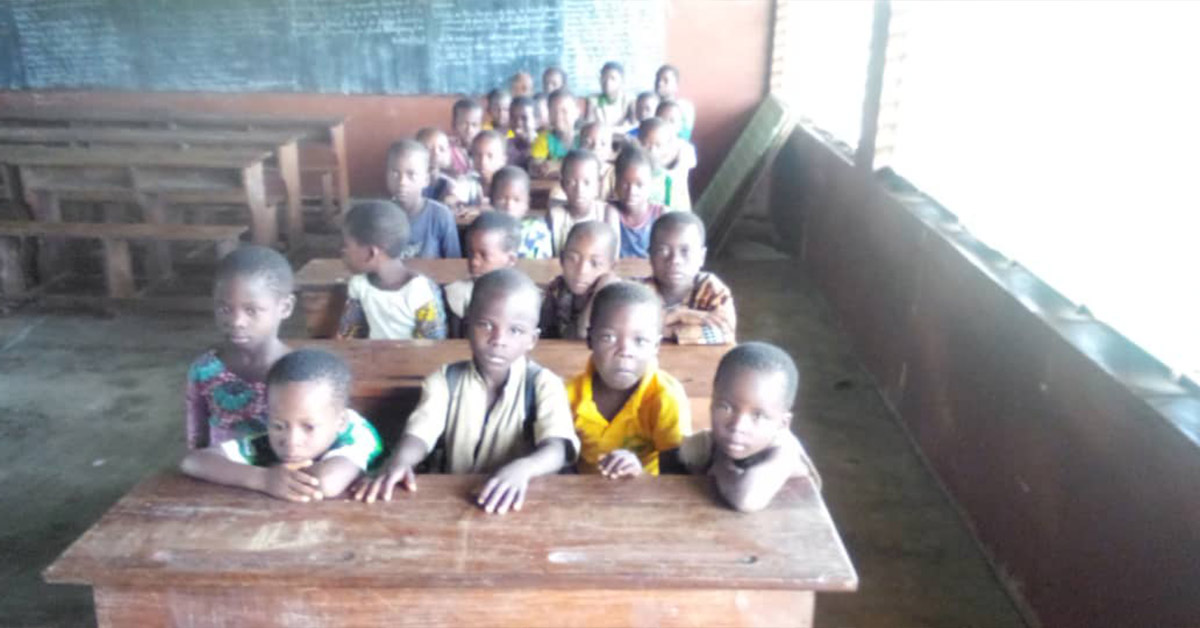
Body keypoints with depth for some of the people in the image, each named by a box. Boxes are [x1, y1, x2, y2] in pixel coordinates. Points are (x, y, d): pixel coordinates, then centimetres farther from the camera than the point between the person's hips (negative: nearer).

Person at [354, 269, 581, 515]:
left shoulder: (543, 384, -6)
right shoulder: (445, 380, 2)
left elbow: (558, 446, -21)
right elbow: (419, 432, -13)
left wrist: (522, 468, -41)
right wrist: (399, 462, -35)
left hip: (517, 502, -1)